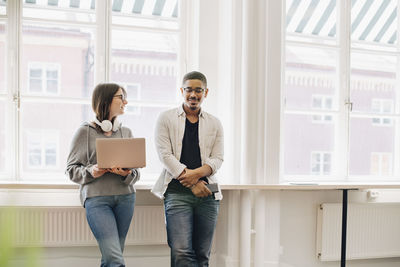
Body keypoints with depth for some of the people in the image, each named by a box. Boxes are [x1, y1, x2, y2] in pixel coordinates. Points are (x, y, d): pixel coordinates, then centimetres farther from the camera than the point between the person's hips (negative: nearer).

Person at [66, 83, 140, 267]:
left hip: (125, 197, 4)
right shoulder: (85, 132, 0)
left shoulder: (126, 132, 13)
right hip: (96, 198, -4)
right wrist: (91, 172, -17)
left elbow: (136, 172, 10)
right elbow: (71, 169, 2)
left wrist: (127, 174, -12)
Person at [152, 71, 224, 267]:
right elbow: (165, 155, -3)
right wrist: (192, 183, -10)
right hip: (177, 192, -3)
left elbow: (217, 159, 8)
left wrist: (197, 173, -14)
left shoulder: (214, 124, 15)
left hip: (207, 193, 3)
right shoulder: (166, 119, 7)